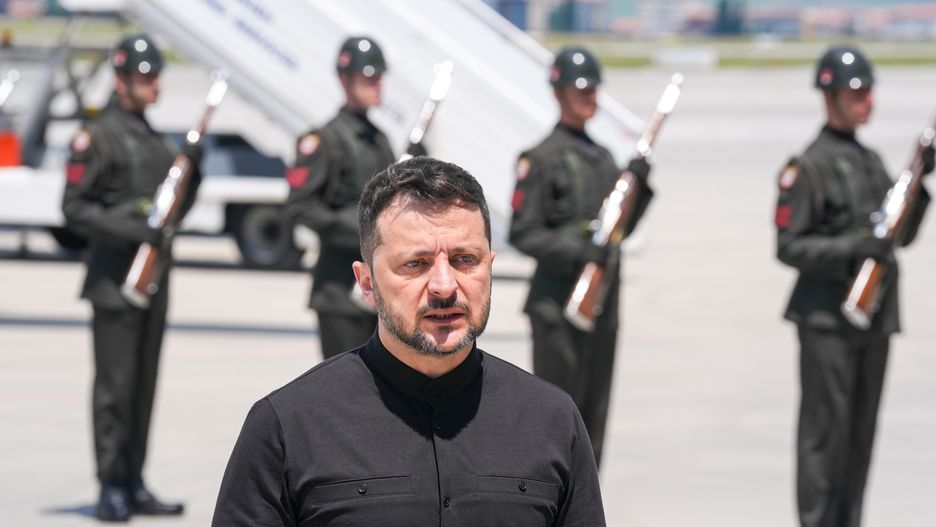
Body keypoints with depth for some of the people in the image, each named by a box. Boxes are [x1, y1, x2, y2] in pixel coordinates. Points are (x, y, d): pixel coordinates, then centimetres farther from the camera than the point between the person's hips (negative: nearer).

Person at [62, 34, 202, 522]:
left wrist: (193, 168, 2)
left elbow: (177, 208, 20)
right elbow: (75, 208, -12)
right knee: (115, 385, -7)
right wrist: (130, 229, -21)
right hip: (114, 276, -8)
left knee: (144, 384, 9)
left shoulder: (157, 141, 17)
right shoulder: (98, 138, -7)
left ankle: (133, 486, 14)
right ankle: (111, 489, -5)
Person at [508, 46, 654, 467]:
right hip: (558, 303, -7)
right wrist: (577, 251, -22)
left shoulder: (603, 158, 16)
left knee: (594, 413, 10)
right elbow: (522, 233, -11)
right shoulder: (541, 159, -7)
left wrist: (638, 184, 4)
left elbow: (622, 227, 20)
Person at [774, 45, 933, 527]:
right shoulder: (808, 167, -8)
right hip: (827, 320, -7)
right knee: (825, 430, -6)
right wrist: (853, 248, -22)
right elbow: (789, 246, -12)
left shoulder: (872, 161, 16)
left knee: (861, 432, 10)